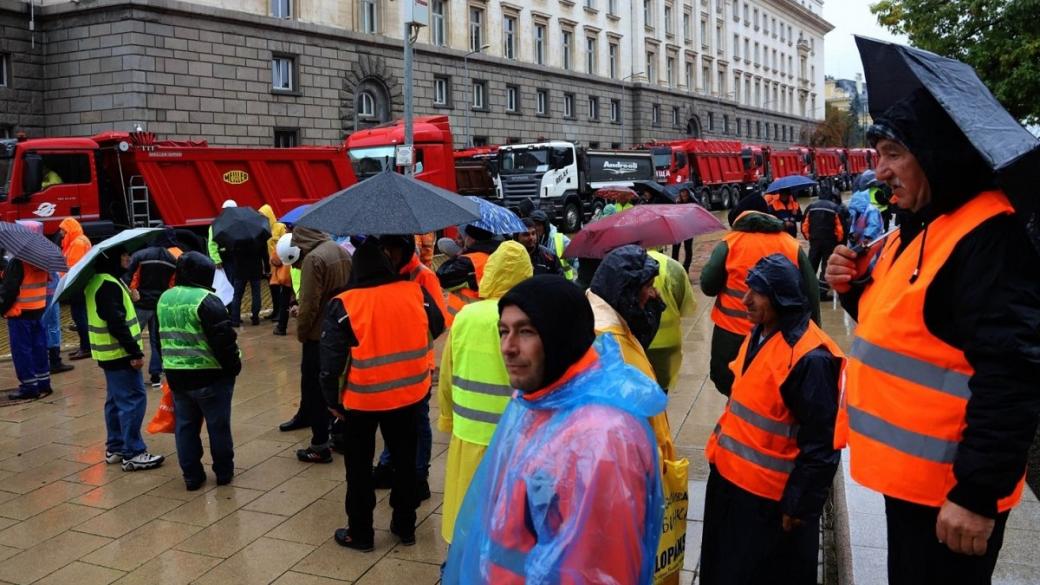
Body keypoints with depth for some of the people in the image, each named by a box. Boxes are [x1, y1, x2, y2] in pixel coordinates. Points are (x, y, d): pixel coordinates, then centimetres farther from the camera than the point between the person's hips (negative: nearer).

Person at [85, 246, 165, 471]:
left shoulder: (98, 281, 13)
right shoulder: (108, 285, -20)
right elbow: (116, 324, -24)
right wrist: (135, 352, -21)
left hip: (110, 354, 11)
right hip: (120, 354, -11)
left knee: (116, 400, 17)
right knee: (133, 400, -7)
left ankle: (115, 448, 26)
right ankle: (133, 454, -3)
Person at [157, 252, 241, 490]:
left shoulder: (164, 299, 8)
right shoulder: (206, 300, -17)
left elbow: (165, 336, 17)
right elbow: (224, 339, -20)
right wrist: (234, 365, -9)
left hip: (175, 374, 6)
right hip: (209, 375, -6)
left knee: (185, 426, 13)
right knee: (218, 425, 8)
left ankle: (192, 475, 17)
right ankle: (224, 472, 19)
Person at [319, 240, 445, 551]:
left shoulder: (343, 305, -15)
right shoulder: (415, 292, -8)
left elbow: (331, 360, -13)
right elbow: (437, 326, 9)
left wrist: (332, 400, -2)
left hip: (362, 398, -3)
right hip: (408, 394, 3)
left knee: (359, 466, 15)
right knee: (405, 459, 19)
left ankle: (360, 533, 24)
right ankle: (405, 526, 30)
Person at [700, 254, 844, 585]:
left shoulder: (809, 357, -25)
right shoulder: (760, 335, 4)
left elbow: (821, 444, -21)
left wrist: (800, 505, -16)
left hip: (768, 497, -8)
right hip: (729, 476, 9)